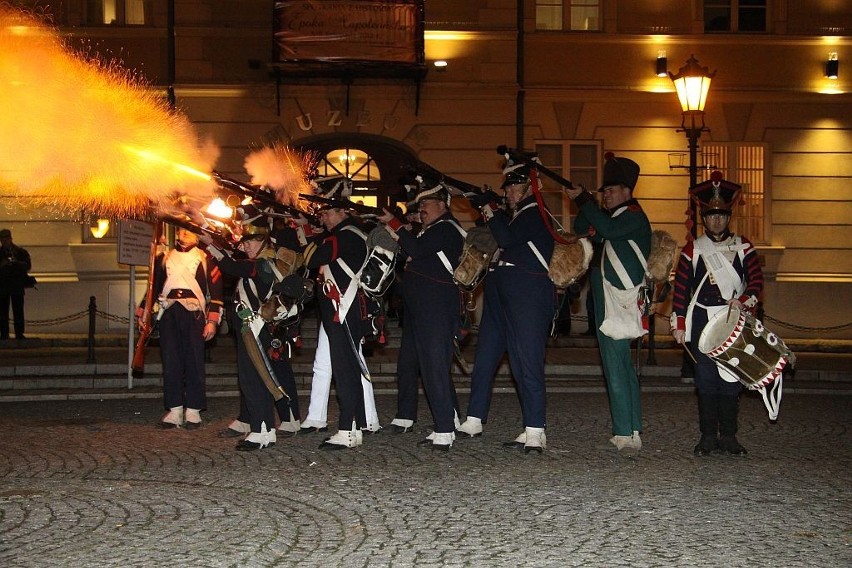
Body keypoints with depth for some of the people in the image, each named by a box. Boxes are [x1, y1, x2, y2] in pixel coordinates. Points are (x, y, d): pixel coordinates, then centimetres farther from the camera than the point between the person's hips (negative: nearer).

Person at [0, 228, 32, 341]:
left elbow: (28, 266, -4)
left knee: (18, 311, -3)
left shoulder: (20, 251, 5)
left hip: (17, 286, -2)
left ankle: (19, 333, -1)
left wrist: (15, 262, -17)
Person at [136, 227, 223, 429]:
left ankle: (193, 411, 4)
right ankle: (175, 410, 7)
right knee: (170, 363, 2)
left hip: (194, 314, -3)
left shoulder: (206, 259, 8)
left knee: (194, 362, -2)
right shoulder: (164, 258, 18)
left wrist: (212, 321, -7)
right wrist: (142, 313, 12)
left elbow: (216, 290, 2)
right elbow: (154, 286, 21)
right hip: (168, 314, 3)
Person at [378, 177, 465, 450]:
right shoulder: (429, 231, 23)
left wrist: (394, 223, -11)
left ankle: (445, 432, -18)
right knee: (407, 364, 19)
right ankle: (405, 417, 33)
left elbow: (415, 249, -21)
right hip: (419, 309, 11)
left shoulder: (447, 228, -10)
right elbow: (409, 252, 20)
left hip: (438, 309, -11)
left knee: (435, 366, -15)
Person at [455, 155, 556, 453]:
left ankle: (535, 431, -11)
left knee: (527, 361, -12)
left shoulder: (536, 214, -3)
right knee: (484, 358, 10)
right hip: (498, 292, 9)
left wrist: (489, 208, -5)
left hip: (529, 293, -9)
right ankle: (474, 421, 19)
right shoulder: (510, 216, 24)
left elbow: (507, 239, -14)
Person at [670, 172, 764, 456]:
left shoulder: (742, 246, 7)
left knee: (731, 378, 1)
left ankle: (728, 436, 8)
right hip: (702, 322, 0)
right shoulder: (692, 249, 5)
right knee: (706, 378, 0)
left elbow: (756, 280, 2)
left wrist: (743, 300, -17)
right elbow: (680, 288, 4)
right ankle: (708, 436, 6)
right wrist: (679, 324, -1)